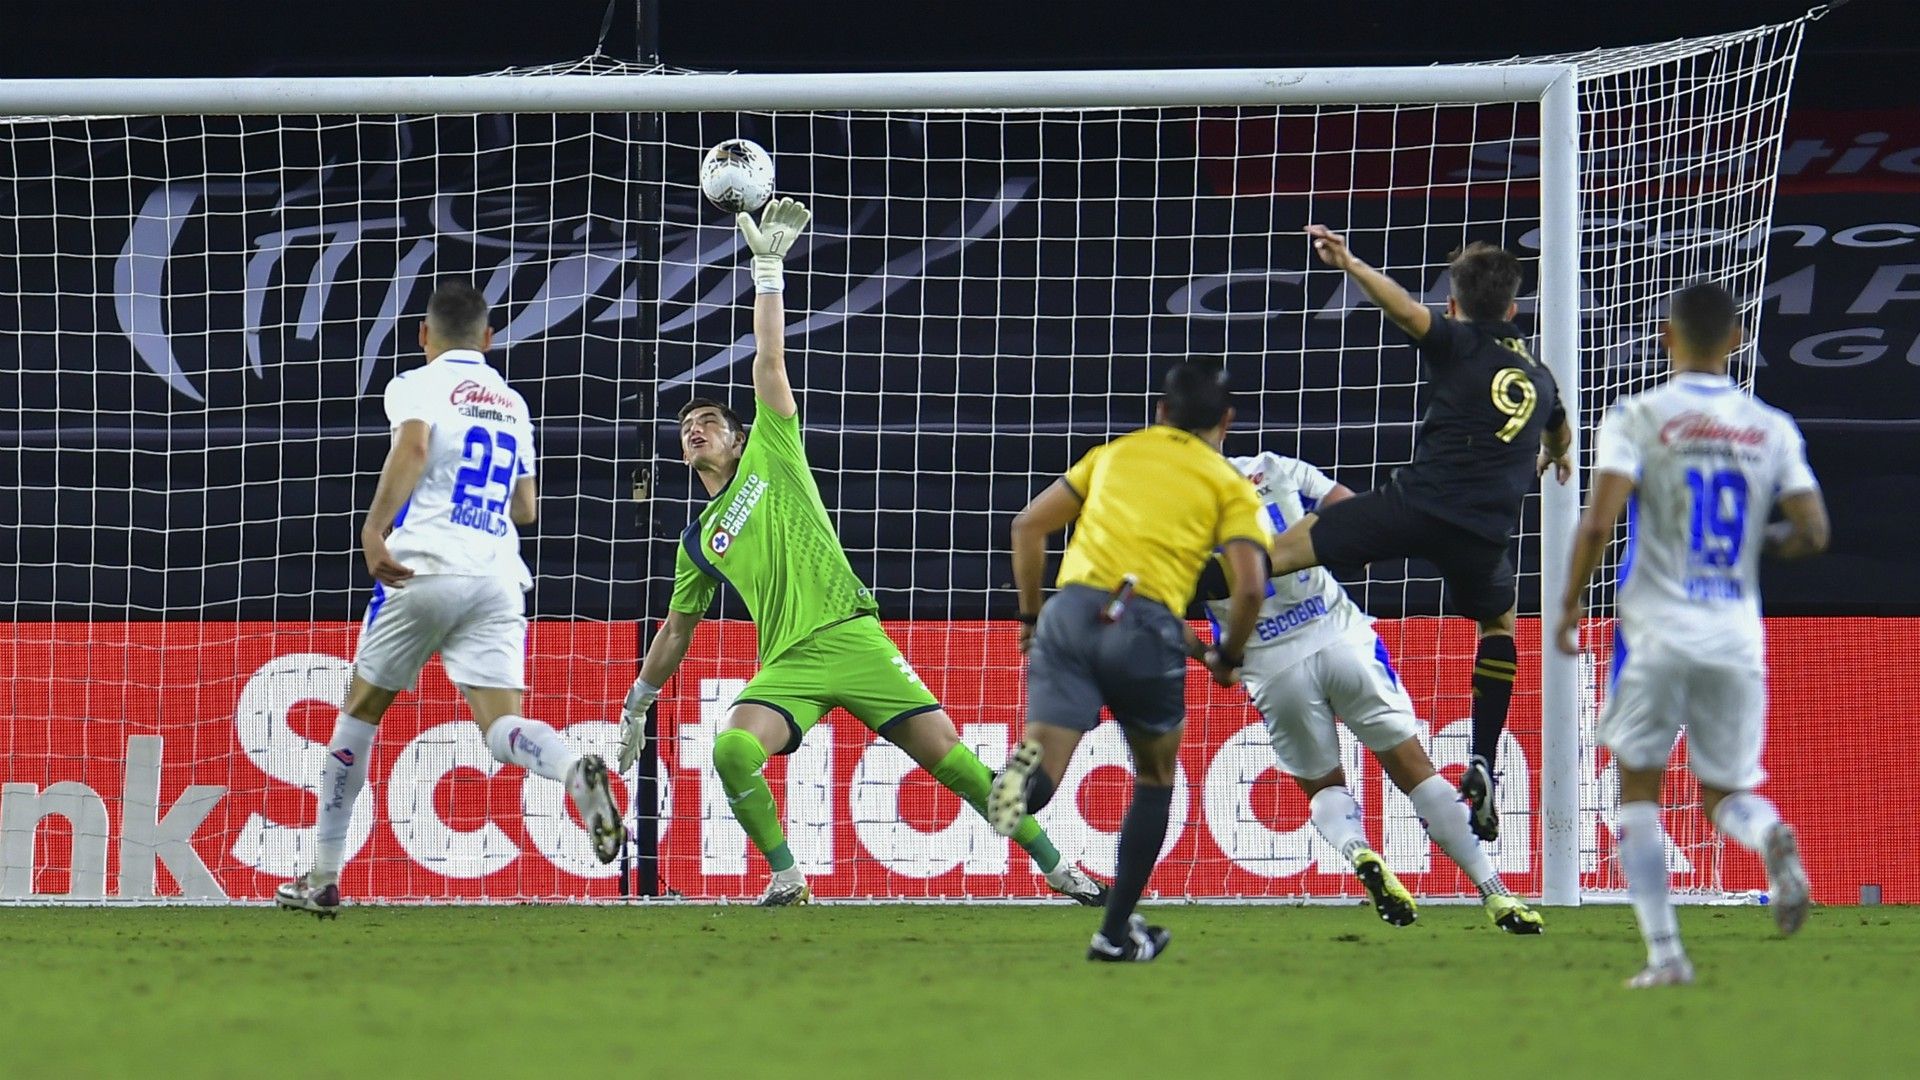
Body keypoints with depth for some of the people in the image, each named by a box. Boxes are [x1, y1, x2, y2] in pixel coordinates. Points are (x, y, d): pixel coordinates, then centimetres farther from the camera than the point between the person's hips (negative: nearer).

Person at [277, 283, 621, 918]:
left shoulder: (417, 386, 4)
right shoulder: (512, 403, 22)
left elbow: (412, 446, -18)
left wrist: (374, 529, -25)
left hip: (424, 569, -4)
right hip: (497, 576, 4)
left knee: (359, 715, 12)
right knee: (502, 728, -7)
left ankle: (322, 878, 16)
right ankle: (577, 772, -43)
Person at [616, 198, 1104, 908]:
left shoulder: (771, 457, 11)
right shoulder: (698, 543, 20)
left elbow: (770, 360, 5)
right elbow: (677, 630, 29)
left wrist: (769, 266, 0)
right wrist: (637, 705, 31)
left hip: (852, 637, -3)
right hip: (787, 664, 3)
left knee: (950, 757, -10)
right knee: (733, 749, -27)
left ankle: (1055, 866, -2)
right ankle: (786, 876, -10)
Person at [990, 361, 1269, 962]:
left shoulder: (1116, 453, 25)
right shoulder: (1228, 484, 15)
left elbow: (1029, 525, 20)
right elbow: (1249, 585, 1)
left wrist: (1030, 615, 29)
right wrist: (1228, 657, 18)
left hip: (1071, 612, 2)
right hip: (1148, 626, -2)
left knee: (1045, 774, -4)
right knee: (1155, 779, 21)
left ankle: (1030, 771, -42)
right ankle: (1116, 933, 20)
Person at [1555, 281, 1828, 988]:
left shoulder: (1637, 418, -4)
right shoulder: (1773, 430, 6)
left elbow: (1599, 522, -14)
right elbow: (1813, 533, 0)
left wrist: (1570, 606, 0)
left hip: (1656, 632, -3)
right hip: (1737, 638, 3)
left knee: (1639, 792, 11)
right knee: (1726, 793, 15)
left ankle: (1665, 954, 1)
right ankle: (1770, 837, -21)